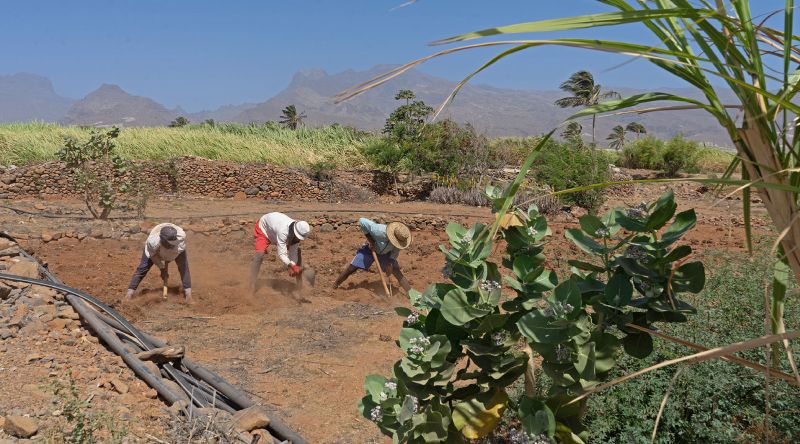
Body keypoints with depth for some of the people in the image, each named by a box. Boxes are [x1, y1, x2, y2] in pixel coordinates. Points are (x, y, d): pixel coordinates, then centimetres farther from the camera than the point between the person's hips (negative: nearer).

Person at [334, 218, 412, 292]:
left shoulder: (399, 240, -28)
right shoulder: (379, 230, -42)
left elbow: (395, 253, -9)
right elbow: (362, 221, -32)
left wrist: (390, 264, -22)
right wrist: (370, 239, -28)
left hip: (385, 253, 2)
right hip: (370, 248, -2)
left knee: (397, 272, -14)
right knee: (351, 268, -4)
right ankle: (335, 285, 17)